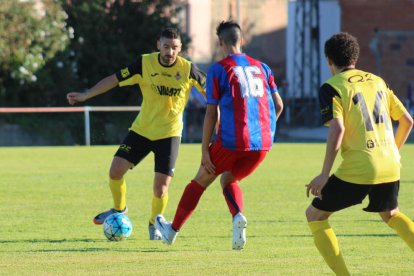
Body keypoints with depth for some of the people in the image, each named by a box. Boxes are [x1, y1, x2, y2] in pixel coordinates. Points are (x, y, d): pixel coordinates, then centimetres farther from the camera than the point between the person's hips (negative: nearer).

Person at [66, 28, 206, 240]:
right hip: (141, 129, 2)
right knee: (115, 171, -8)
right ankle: (119, 209, 22)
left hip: (169, 133, -2)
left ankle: (154, 224, 21)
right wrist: (85, 95, -7)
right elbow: (116, 79, -4)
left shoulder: (187, 69, -11)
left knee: (161, 188, -8)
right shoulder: (145, 63, -10)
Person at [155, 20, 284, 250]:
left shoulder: (218, 70, -1)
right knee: (228, 179, 25)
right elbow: (278, 105, 12)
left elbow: (211, 113, -5)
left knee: (201, 180, 15)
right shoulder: (261, 68, 12)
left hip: (232, 142, -4)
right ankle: (238, 217, -5)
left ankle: (172, 231, 26)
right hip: (263, 143, 4)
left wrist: (204, 151, -3)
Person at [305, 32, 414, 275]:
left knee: (315, 215, 11)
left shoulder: (332, 88, -5)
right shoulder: (377, 81, 13)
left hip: (356, 170, -6)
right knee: (391, 214, 32)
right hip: (390, 167, 6)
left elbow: (337, 130, -18)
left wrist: (324, 175, -15)